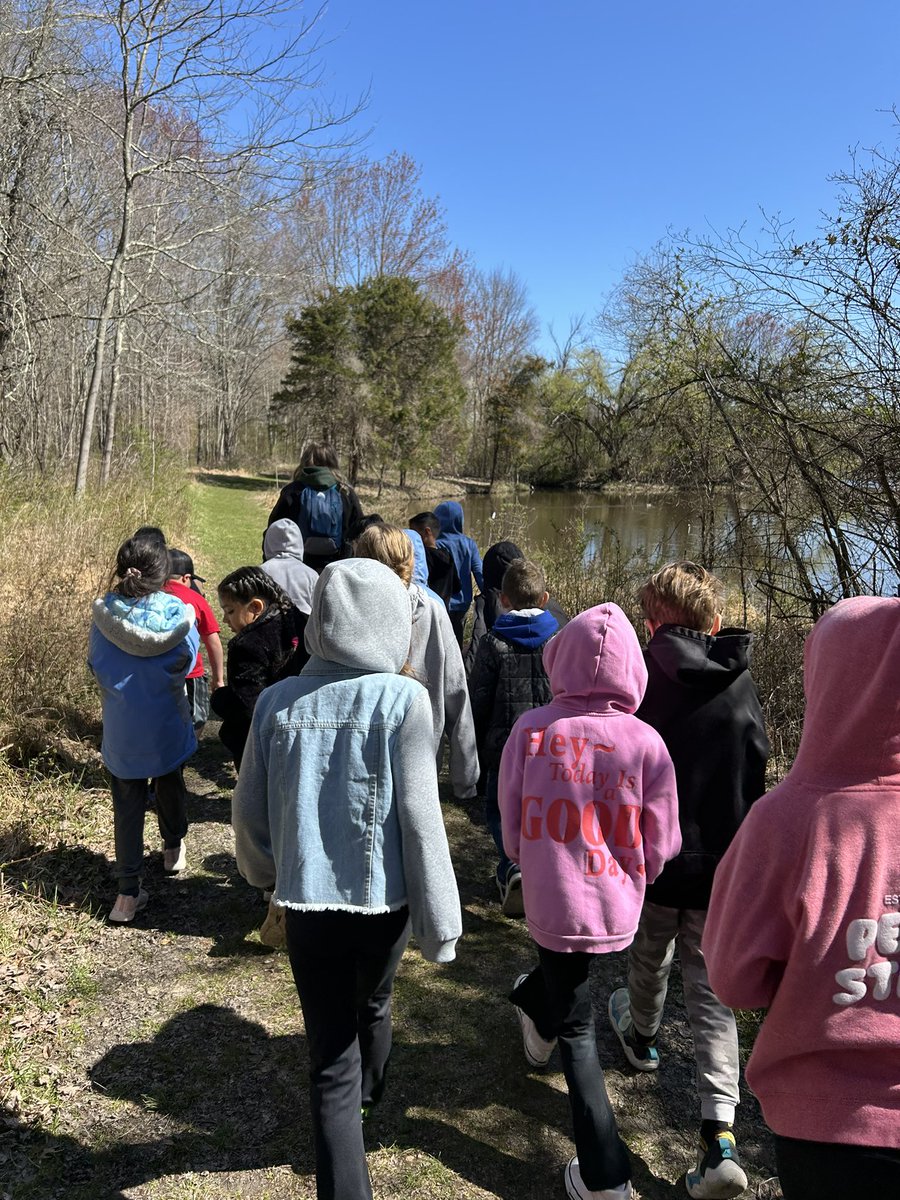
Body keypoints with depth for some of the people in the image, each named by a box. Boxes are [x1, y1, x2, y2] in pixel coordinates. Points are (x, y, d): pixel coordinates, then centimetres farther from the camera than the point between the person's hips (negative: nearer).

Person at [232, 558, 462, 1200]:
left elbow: (249, 808, 2)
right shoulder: (403, 699, -15)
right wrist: (440, 919, -7)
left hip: (306, 901, 0)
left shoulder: (278, 701, -6)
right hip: (382, 900, 0)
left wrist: (266, 870, 22)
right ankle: (371, 1095, 57)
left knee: (330, 1061, 11)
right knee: (373, 1004, 30)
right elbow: (419, 817, -16)